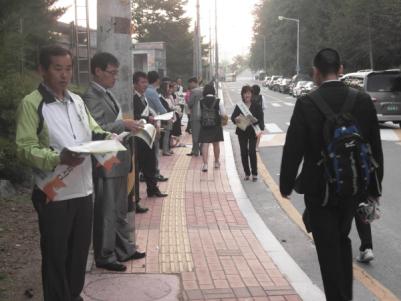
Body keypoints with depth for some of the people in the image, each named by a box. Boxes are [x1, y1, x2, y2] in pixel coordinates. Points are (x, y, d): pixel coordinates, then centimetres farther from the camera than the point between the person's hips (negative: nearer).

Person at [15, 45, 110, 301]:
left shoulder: (77, 101, 12)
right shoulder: (31, 104, -9)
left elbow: (93, 132, 20)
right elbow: (25, 149, -15)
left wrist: (108, 137, -3)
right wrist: (58, 158, -30)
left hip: (83, 189, 6)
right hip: (55, 194, -6)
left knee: (80, 249, 16)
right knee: (55, 254, 5)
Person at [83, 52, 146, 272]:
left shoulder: (107, 94, 15)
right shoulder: (92, 96, -16)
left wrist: (129, 126, 7)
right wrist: (124, 124, -24)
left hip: (119, 161, 10)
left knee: (120, 209, 18)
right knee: (106, 212, 1)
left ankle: (124, 249, 31)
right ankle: (104, 256, 13)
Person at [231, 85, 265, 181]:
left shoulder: (256, 106, -1)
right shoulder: (239, 106, 4)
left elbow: (260, 118, -4)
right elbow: (233, 117, -2)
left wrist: (260, 129, -20)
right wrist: (236, 119, -26)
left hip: (253, 132, -2)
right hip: (242, 133, 2)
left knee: (252, 152, -9)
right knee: (244, 153, 3)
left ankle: (254, 174, 3)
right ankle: (247, 173, 16)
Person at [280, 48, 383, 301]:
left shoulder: (307, 103, -14)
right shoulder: (364, 100, -4)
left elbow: (293, 149, -12)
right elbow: (375, 147, 2)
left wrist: (286, 184, 1)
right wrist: (375, 186, 12)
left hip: (319, 188, -4)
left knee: (328, 247, 5)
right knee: (342, 239, 23)